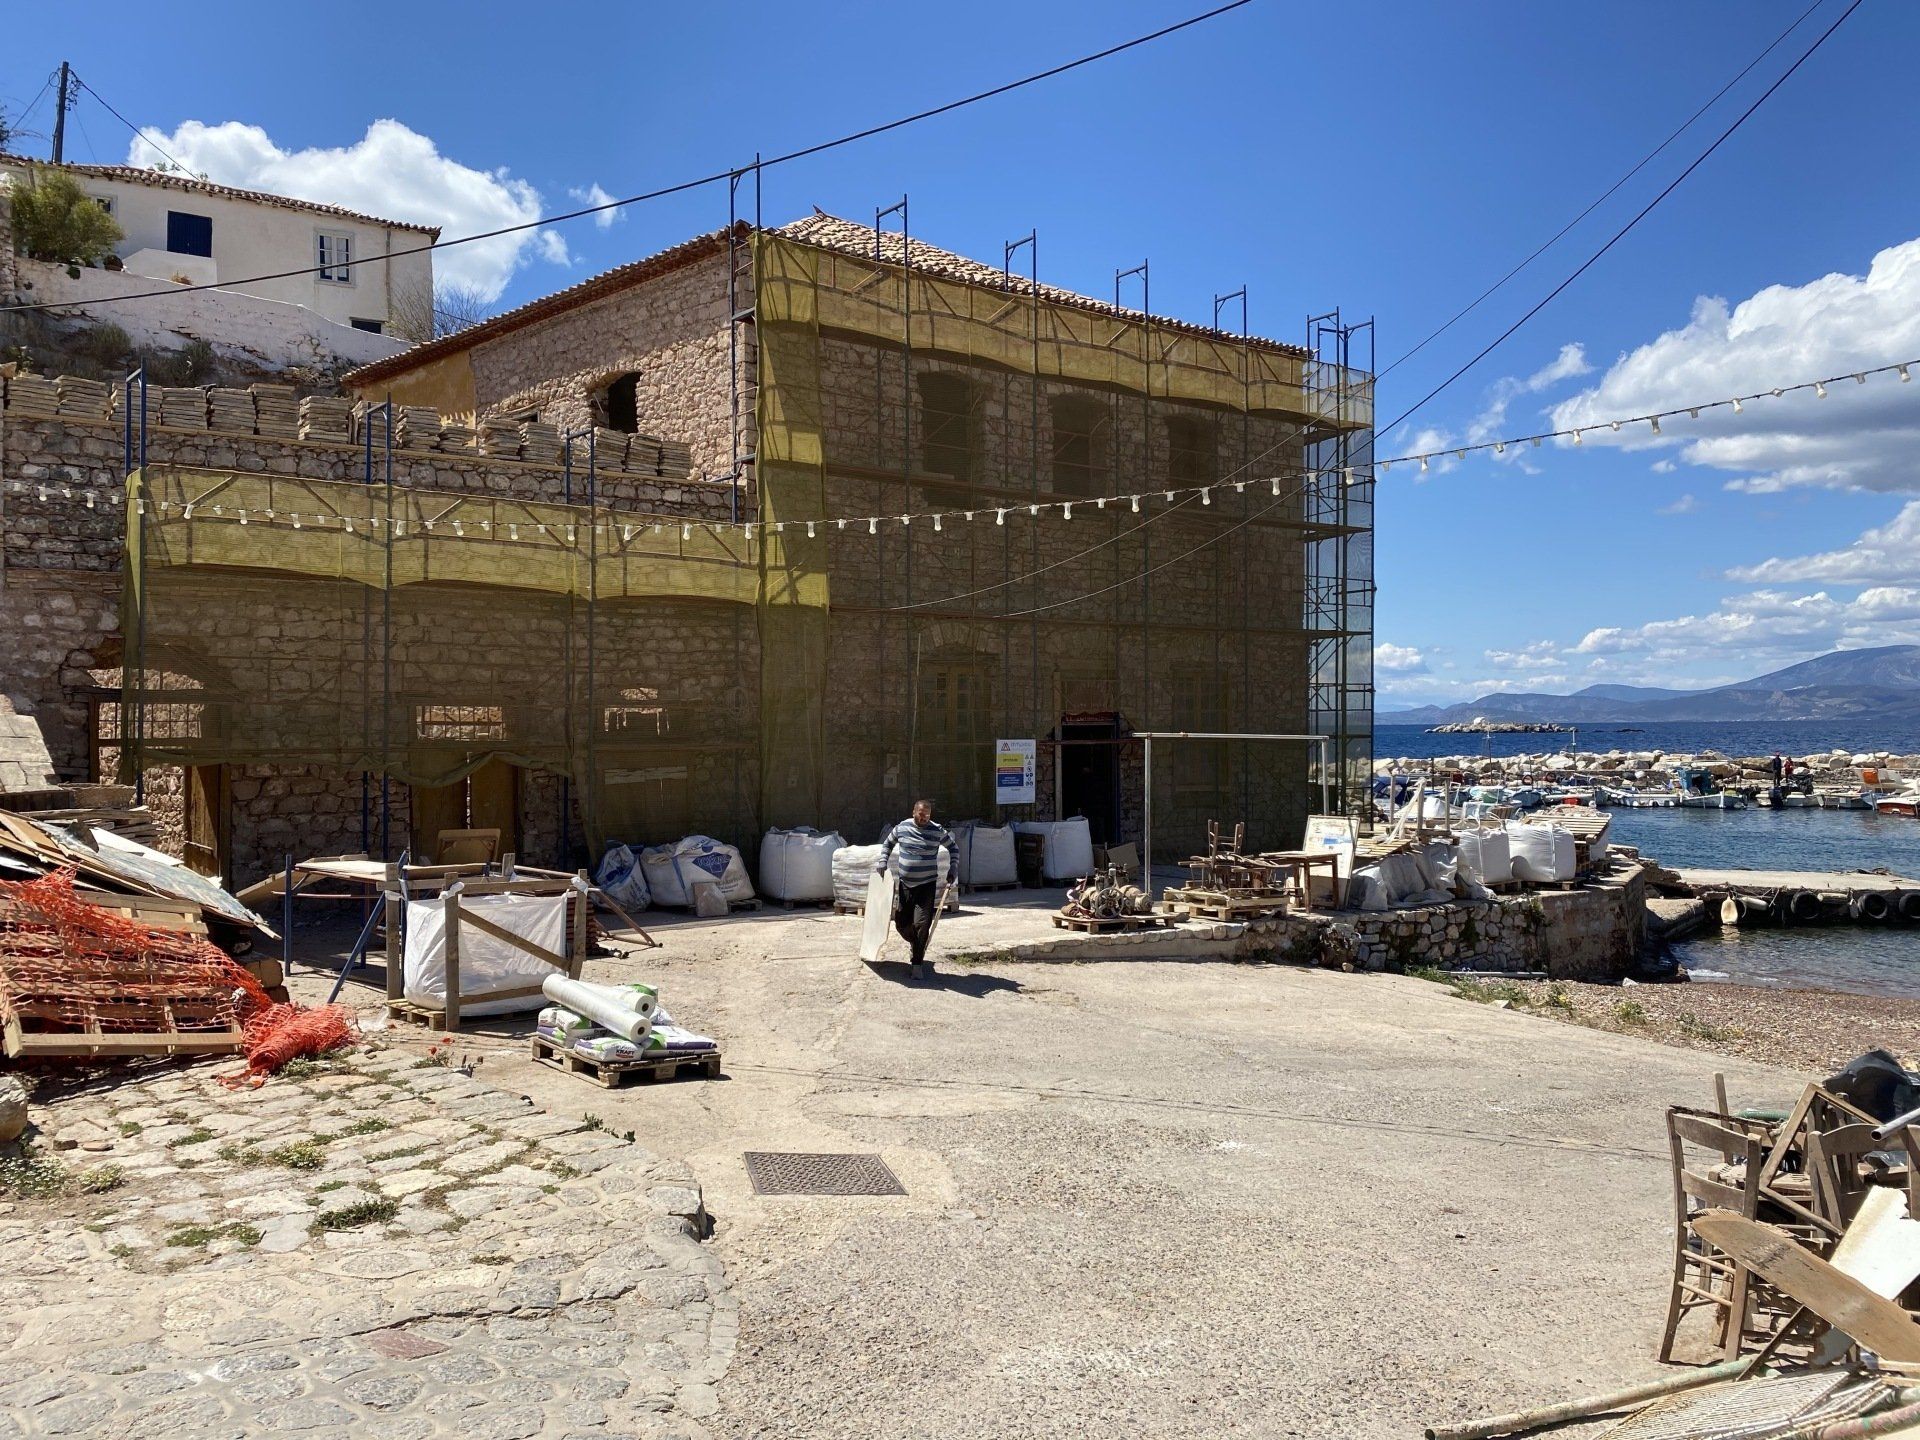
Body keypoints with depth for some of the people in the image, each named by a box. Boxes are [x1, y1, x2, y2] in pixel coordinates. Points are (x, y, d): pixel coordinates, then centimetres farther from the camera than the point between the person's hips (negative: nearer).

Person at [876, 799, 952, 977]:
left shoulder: (937, 831, -4)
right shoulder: (902, 827, 0)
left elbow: (952, 847, 11)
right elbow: (887, 843, 17)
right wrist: (883, 861, 2)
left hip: (927, 885, -3)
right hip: (904, 884, 3)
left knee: (922, 924, -10)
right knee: (901, 923, 7)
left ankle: (917, 962, 0)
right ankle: (916, 944, 37)